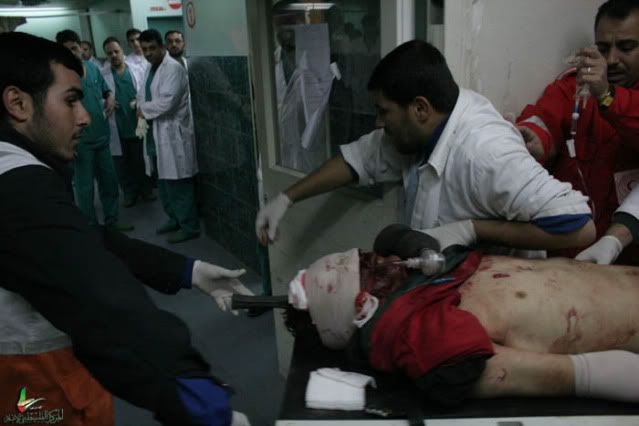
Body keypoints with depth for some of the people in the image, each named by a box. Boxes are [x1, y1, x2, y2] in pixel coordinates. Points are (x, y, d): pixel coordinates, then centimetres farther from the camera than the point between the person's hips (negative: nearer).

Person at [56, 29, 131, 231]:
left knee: (109, 180, 15)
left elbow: (107, 90, 19)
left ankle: (112, 220, 31)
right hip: (80, 141, -5)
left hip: (102, 136, 5)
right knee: (85, 186, 6)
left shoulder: (93, 68, 5)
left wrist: (111, 98, -5)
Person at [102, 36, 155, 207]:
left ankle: (145, 189, 27)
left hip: (137, 123, 0)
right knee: (123, 163, 10)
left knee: (141, 160, 12)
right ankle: (129, 192, 24)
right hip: (117, 128, 0)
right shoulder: (102, 74, -1)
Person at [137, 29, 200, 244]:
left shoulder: (173, 68, -14)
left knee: (178, 182, -4)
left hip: (173, 132, -9)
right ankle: (174, 218, 31)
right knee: (164, 181, 17)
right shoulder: (150, 68, 15)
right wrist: (142, 112, -5)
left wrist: (144, 111, -7)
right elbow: (143, 94, 17)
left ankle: (189, 226, 6)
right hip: (155, 133, 9)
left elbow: (166, 102, -23)